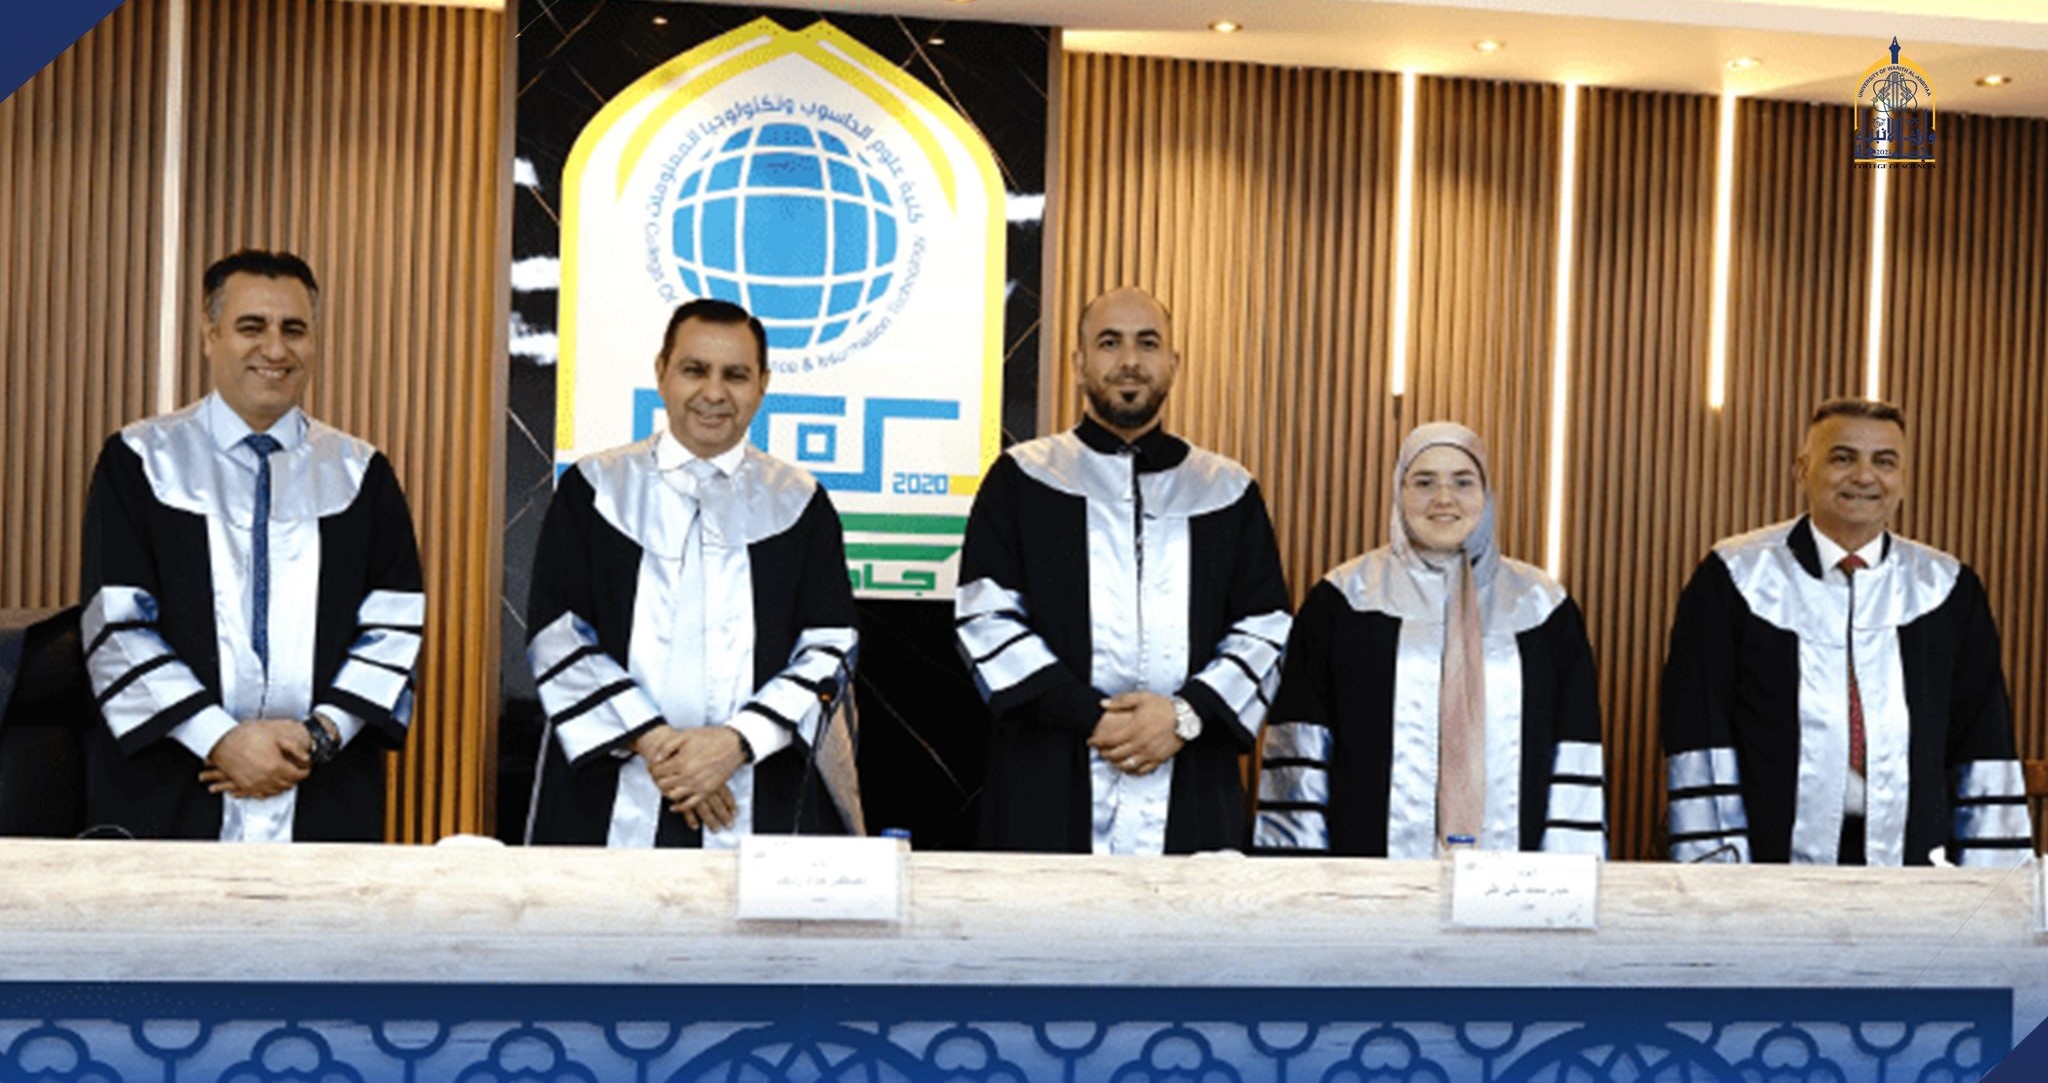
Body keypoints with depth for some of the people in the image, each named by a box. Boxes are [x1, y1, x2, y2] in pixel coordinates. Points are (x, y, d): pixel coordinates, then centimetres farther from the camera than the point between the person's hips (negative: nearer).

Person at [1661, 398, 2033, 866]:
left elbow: (1982, 741, 10)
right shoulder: (1735, 577, 2)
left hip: (1913, 861, 2)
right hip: (1773, 857, -2)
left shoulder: (1947, 590, 10)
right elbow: (1700, 734, -1)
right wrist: (1716, 873, -7)